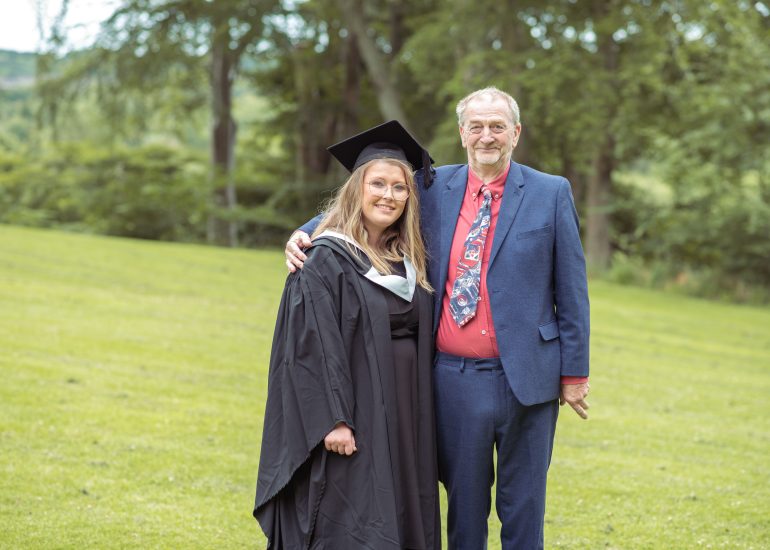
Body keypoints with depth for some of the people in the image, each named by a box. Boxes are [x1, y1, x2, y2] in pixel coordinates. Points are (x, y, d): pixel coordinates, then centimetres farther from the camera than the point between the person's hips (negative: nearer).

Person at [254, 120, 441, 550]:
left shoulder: (410, 261, 11)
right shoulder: (326, 261, -9)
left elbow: (421, 339, 14)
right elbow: (312, 346, -15)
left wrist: (422, 420, 9)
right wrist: (333, 420, -21)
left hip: (405, 419, 7)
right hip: (354, 417, -7)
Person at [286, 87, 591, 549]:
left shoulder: (552, 193, 0)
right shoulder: (434, 189, 5)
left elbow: (571, 289, 0)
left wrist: (575, 372, -2)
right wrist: (304, 233, -6)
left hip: (526, 378, -2)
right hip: (456, 379, 2)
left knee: (523, 510, 8)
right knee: (464, 508, 11)